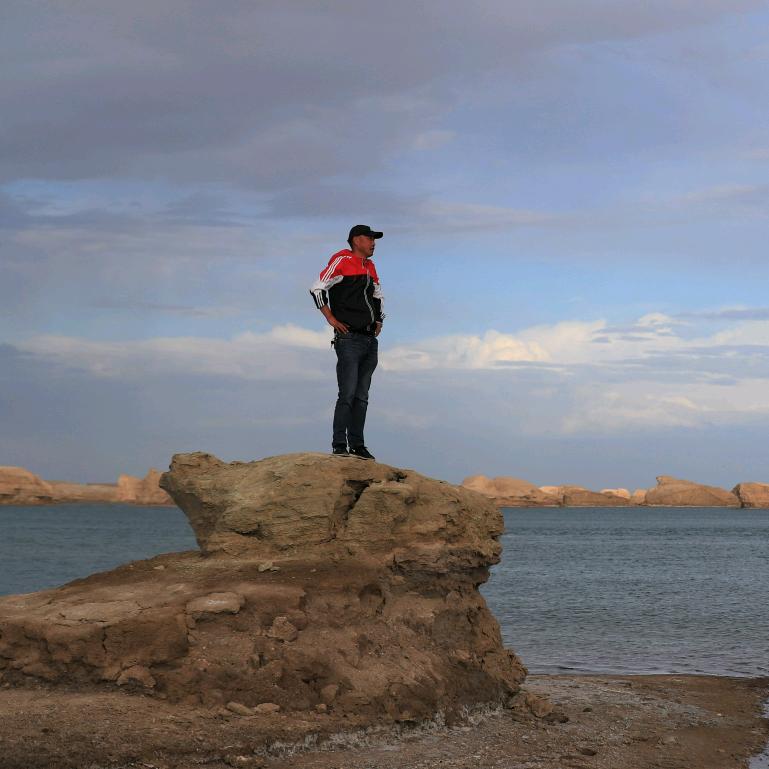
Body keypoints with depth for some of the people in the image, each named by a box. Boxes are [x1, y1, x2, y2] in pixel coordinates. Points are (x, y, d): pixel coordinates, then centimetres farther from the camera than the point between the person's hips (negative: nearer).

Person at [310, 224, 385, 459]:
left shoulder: (370, 267, 20)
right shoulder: (342, 261, -3)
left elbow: (378, 297, 34)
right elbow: (317, 288, -8)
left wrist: (379, 321, 19)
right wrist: (331, 319, -11)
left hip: (370, 340, 8)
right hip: (350, 340, -8)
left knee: (362, 396, 7)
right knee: (348, 394, -13)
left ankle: (357, 445, 10)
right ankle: (339, 445, -12)